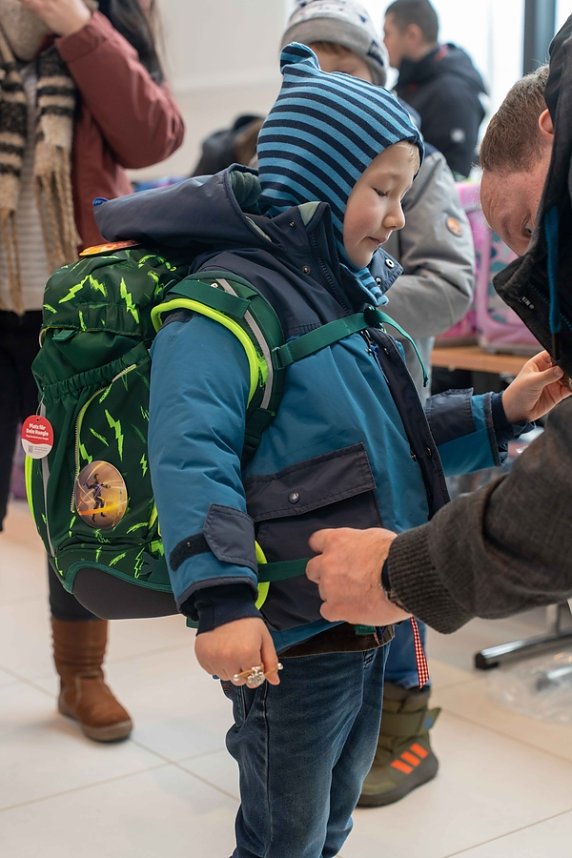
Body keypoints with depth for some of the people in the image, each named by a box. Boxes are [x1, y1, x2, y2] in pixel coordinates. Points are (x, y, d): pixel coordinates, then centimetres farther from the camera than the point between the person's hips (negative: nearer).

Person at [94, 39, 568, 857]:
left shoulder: (344, 291, 12)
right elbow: (190, 453, -29)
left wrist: (498, 414, 11)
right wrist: (221, 599, -36)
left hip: (370, 625, 9)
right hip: (289, 643, -9)